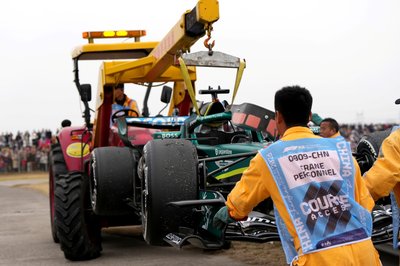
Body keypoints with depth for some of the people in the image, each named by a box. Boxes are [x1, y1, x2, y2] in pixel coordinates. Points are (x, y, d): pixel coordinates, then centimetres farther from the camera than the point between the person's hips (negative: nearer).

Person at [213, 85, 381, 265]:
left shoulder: (269, 157, 5)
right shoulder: (341, 148, 10)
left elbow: (240, 200, 22)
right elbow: (365, 203, 14)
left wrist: (227, 213, 44)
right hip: (362, 251, 3)